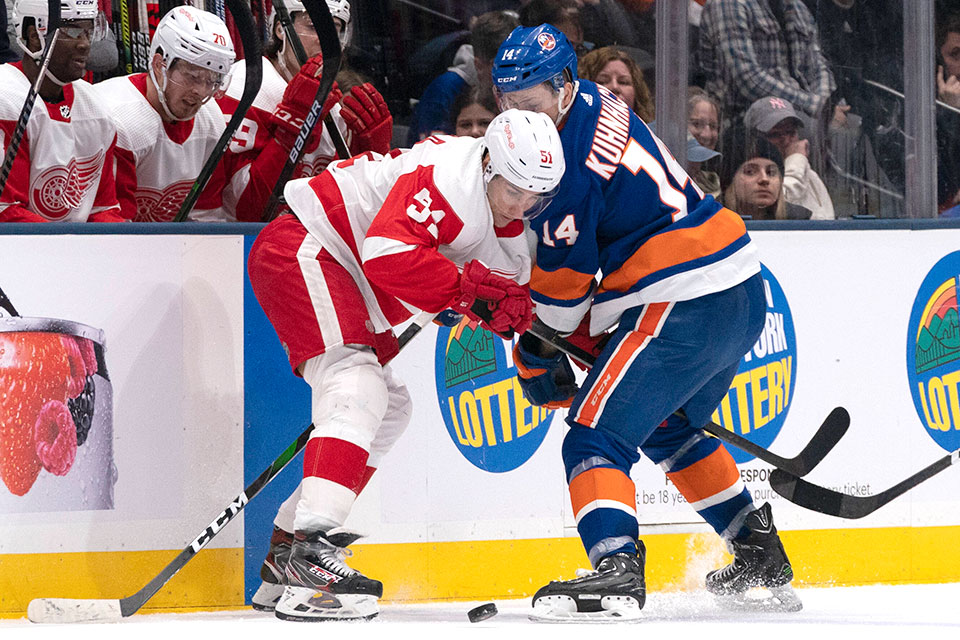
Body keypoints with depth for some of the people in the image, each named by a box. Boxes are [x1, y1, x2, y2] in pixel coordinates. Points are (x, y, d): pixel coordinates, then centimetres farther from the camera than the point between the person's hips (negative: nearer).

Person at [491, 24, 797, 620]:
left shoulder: (574, 162, -18)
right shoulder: (592, 102, 13)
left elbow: (563, 284, -10)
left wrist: (539, 352, 4)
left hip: (687, 303, -11)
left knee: (597, 433, -16)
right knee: (668, 426, 31)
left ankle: (617, 568, -35)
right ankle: (759, 553, 40)